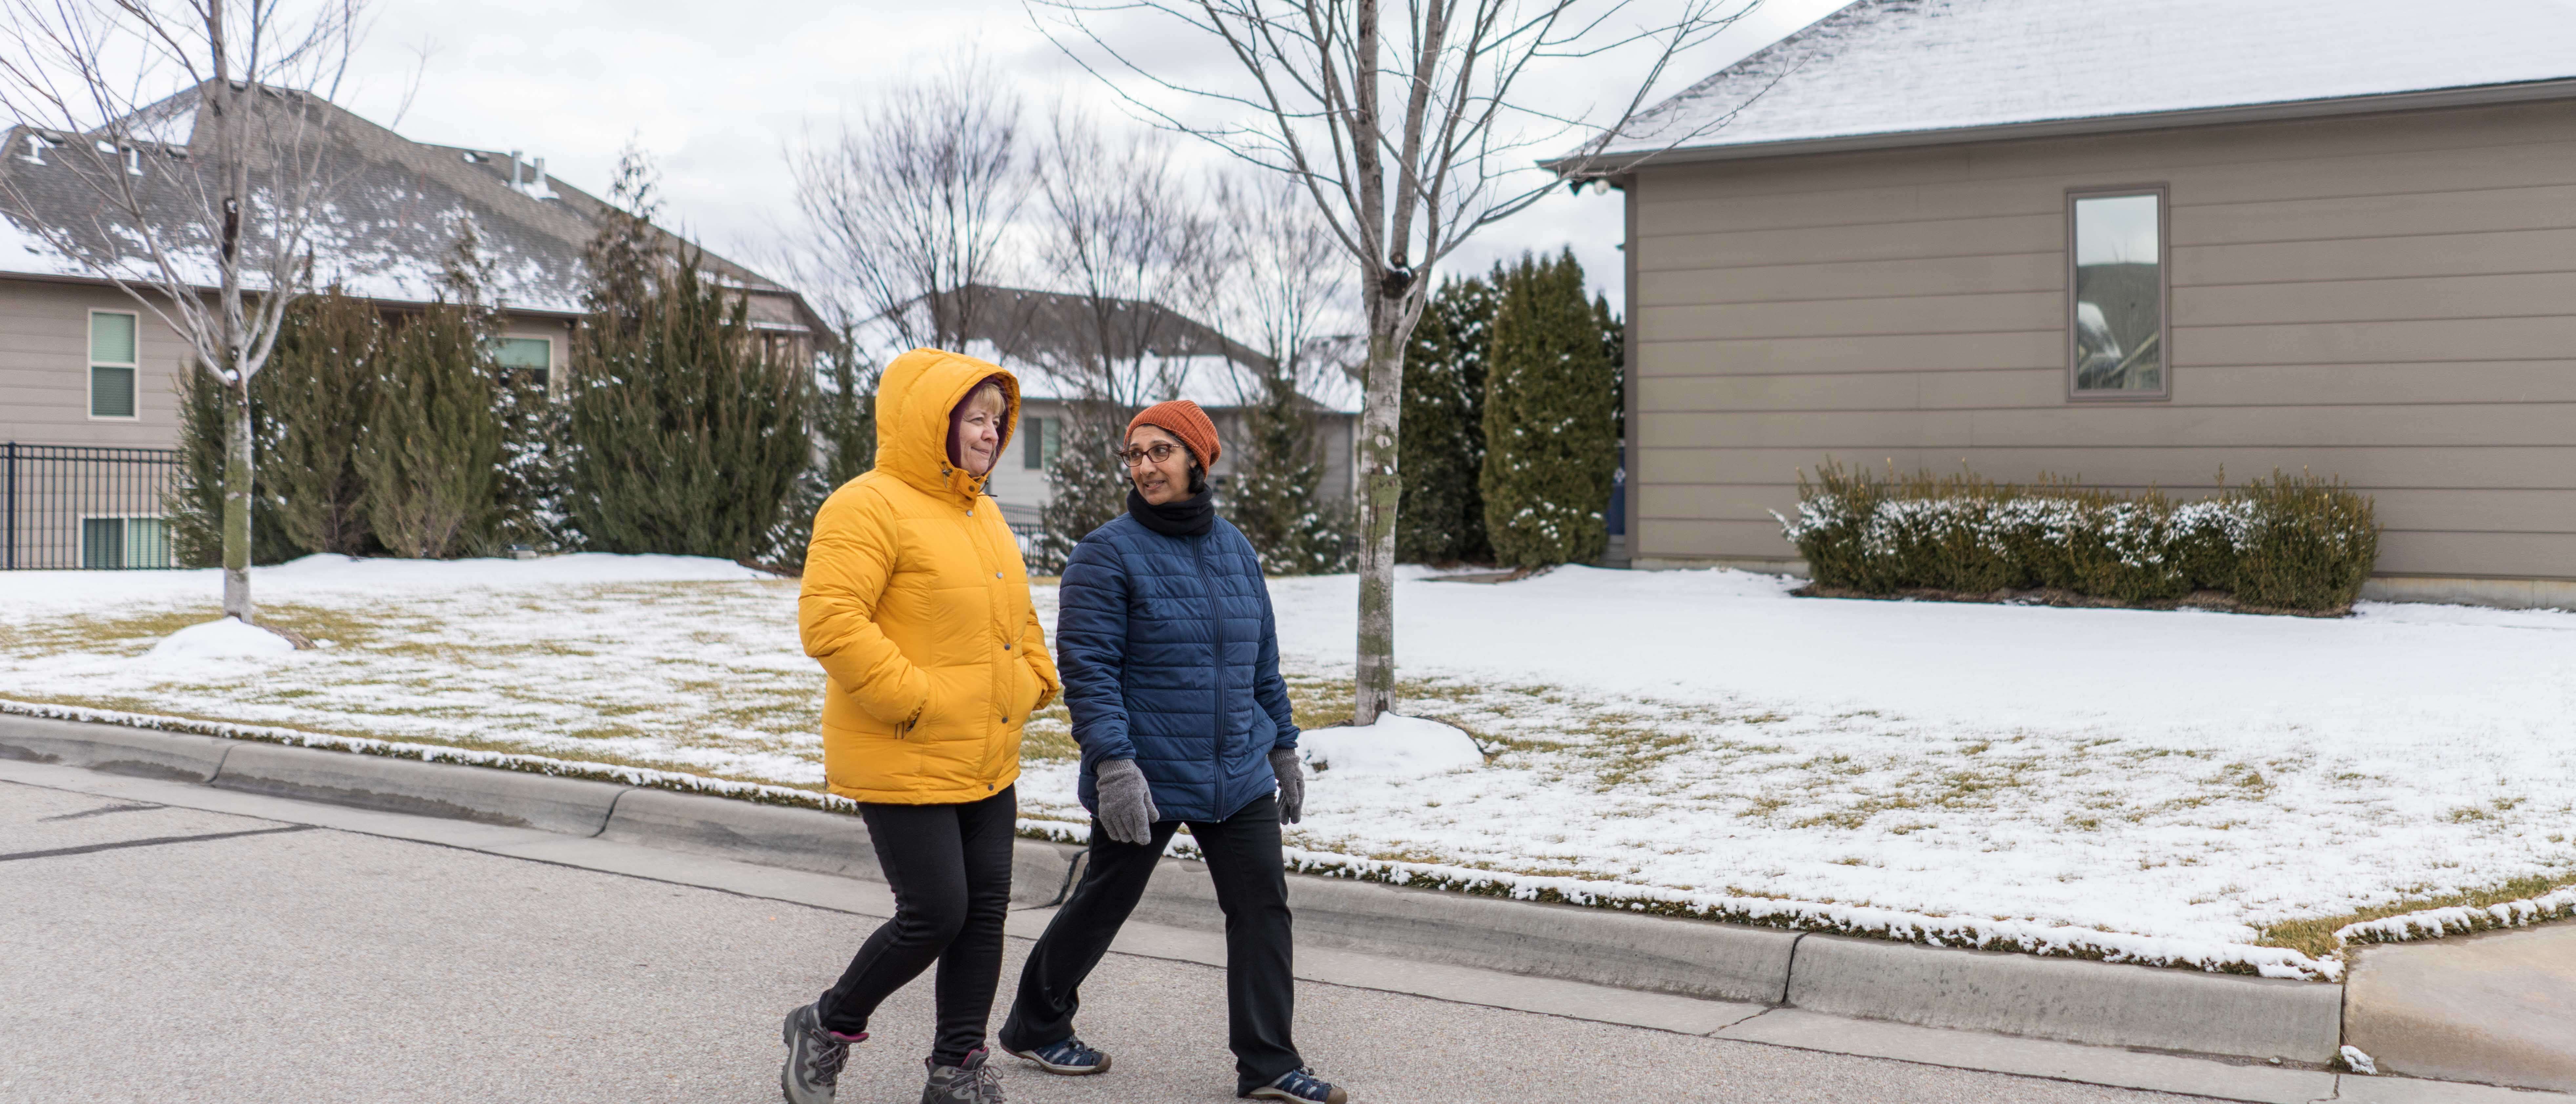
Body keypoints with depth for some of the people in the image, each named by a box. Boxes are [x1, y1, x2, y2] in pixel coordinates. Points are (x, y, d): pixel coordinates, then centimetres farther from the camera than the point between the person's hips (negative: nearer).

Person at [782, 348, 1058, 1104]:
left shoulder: (983, 515, 16)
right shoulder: (869, 507, -14)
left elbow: (1016, 615, 28)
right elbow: (829, 619, -23)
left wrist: (1032, 683, 12)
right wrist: (912, 700, -23)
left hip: (988, 765, 9)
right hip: (905, 766, -9)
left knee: (984, 913, 8)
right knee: (935, 915, -6)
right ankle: (828, 1028, 18)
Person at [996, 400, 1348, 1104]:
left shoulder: (1235, 549, 9)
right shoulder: (1108, 553, -9)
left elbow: (1263, 662, 17)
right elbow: (1088, 669, -15)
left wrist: (1283, 748, 18)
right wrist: (1112, 763, -23)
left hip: (1239, 776, 5)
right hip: (1144, 778, -5)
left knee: (1263, 905, 1)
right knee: (1102, 905, 9)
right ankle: (1036, 1026, 30)